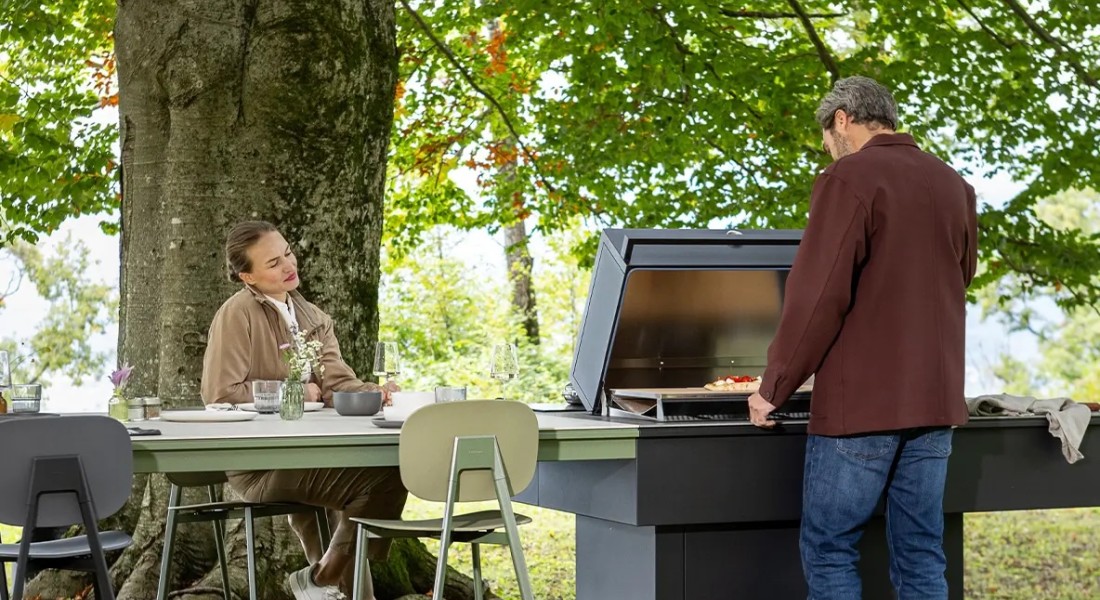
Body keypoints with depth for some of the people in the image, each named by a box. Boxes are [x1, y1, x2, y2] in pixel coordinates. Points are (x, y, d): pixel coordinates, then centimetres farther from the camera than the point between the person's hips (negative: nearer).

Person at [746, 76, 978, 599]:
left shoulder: (850, 178, -9)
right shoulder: (954, 185, 11)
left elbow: (817, 295, -14)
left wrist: (774, 387, -6)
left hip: (860, 401, -6)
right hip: (935, 400, 6)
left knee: (828, 549, 1)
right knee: (921, 555, 9)